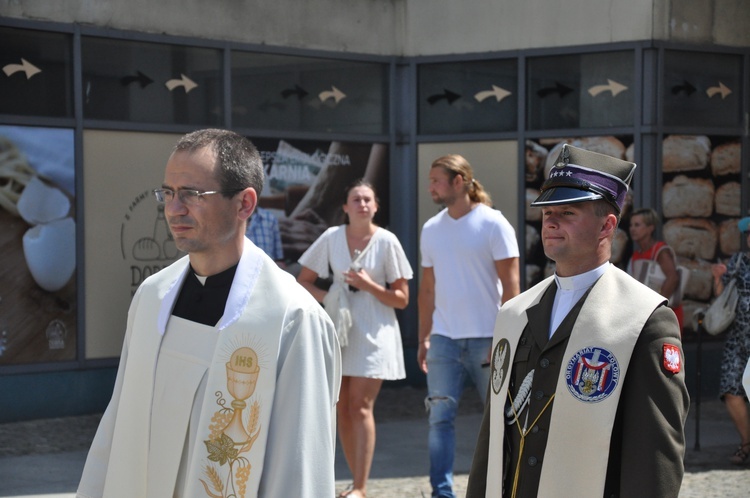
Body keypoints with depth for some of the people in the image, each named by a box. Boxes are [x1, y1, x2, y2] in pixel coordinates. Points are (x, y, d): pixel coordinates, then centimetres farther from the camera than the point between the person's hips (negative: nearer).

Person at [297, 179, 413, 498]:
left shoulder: (386, 242, -5)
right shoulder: (331, 238, 2)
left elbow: (402, 299, -2)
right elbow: (303, 281, 9)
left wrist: (368, 285, -16)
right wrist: (326, 297, -10)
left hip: (374, 334, -4)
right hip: (338, 329, 4)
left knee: (361, 407, -12)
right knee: (342, 410, 7)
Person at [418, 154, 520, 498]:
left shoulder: (492, 223, -6)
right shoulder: (431, 229, 9)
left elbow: (511, 283, -8)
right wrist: (423, 339, 10)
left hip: (487, 338, -4)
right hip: (444, 338, 4)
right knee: (440, 416, -2)